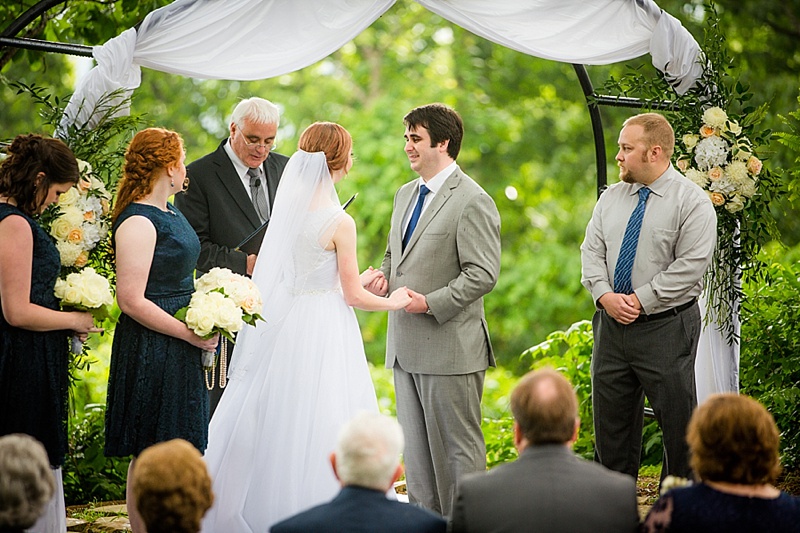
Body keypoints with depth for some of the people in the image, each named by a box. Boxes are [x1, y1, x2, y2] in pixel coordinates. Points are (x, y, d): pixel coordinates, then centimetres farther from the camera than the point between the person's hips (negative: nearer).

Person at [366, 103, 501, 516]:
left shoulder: (472, 201, -12)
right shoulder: (406, 194, 15)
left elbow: (482, 275, -16)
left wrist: (430, 303, -20)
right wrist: (384, 274, 5)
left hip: (449, 346, -8)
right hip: (405, 346, 9)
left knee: (458, 445, 0)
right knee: (416, 446, 13)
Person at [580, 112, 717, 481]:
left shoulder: (692, 201, -7)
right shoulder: (611, 198, 11)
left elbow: (689, 266, -14)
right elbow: (591, 252, 7)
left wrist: (640, 300, -17)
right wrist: (606, 296, -10)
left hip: (665, 328, -6)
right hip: (611, 326, 6)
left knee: (678, 426, -1)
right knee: (610, 420, 10)